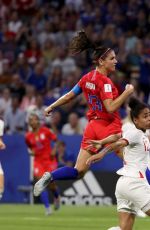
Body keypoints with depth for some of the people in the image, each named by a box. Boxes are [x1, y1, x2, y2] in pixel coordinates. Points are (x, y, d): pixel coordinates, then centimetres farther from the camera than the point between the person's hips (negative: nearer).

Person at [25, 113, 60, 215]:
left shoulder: (45, 131, -7)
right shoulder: (28, 136, 3)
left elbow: (56, 140, 2)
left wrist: (54, 151, -12)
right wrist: (32, 151, -2)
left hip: (49, 160, -2)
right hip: (38, 161, 2)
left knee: (51, 184, -1)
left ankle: (57, 197, 36)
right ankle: (48, 207, -12)